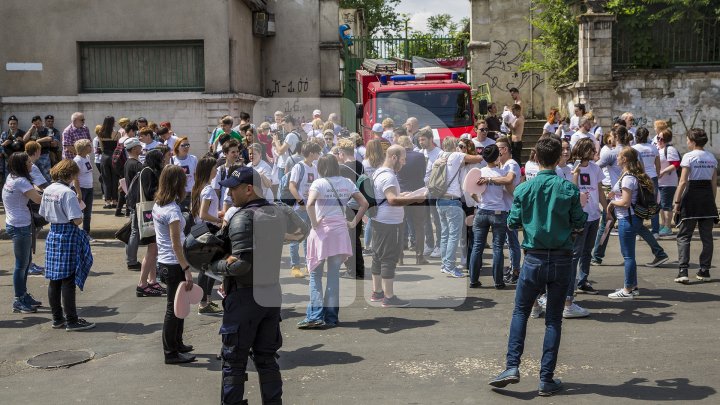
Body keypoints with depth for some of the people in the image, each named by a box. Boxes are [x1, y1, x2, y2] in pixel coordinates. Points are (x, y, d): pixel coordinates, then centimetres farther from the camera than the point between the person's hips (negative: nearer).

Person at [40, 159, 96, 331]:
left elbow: (45, 215, 16)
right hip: (68, 236, -8)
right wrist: (79, 207, -3)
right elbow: (77, 220, -20)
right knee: (68, 280, -2)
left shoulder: (48, 190, 7)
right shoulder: (68, 193, -18)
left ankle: (57, 318, 21)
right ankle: (71, 321, 3)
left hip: (52, 235, 8)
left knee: (54, 280, 12)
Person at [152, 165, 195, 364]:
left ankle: (177, 344, 32)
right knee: (174, 307, 2)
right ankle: (171, 353, 11)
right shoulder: (173, 210, -21)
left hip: (163, 261, 9)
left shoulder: (157, 204, 6)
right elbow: (176, 245, -22)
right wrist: (187, 270, -21)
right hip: (174, 264, -9)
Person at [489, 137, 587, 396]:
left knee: (520, 311, 14)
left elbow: (513, 223, 1)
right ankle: (546, 379, 9)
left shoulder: (524, 189, -5)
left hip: (534, 258, 0)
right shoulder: (569, 189, -6)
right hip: (561, 259, 0)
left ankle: (512, 367, 2)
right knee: (554, 319, 7)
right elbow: (580, 223, 0)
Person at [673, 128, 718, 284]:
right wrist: (712, 201, 15)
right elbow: (714, 183, 8)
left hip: (691, 196, -5)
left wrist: (677, 202, -10)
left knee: (683, 236, 0)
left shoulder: (689, 156, -9)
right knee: (707, 237, 11)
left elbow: (683, 182, -14)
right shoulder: (712, 158, 8)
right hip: (708, 196, 5)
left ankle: (683, 271, -9)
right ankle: (705, 271, 15)